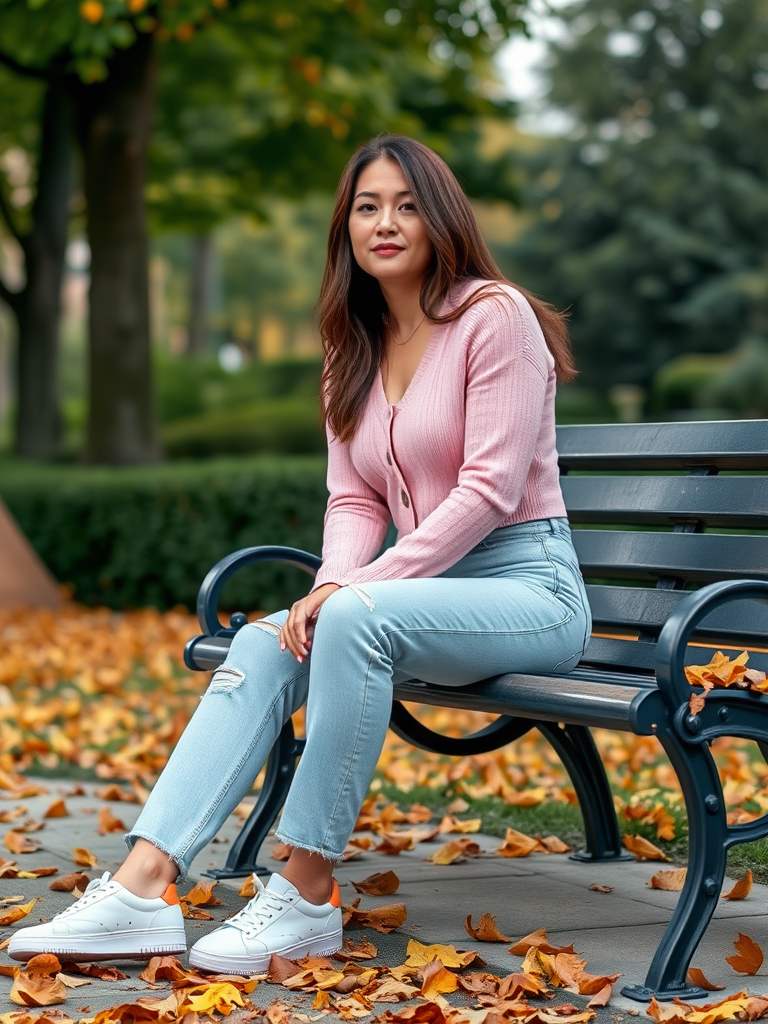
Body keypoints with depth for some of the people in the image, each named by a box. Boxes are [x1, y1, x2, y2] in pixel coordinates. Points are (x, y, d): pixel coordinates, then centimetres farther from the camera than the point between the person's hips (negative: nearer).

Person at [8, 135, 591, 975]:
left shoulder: (494, 315, -8)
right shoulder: (356, 350, 15)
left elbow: (490, 488, -16)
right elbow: (354, 499, 10)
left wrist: (359, 587, -20)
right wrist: (332, 582, -13)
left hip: (526, 585, -7)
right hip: (425, 585, 7)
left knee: (358, 619, -34)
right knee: (263, 644, -16)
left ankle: (307, 894, -26)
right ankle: (144, 885, -27)